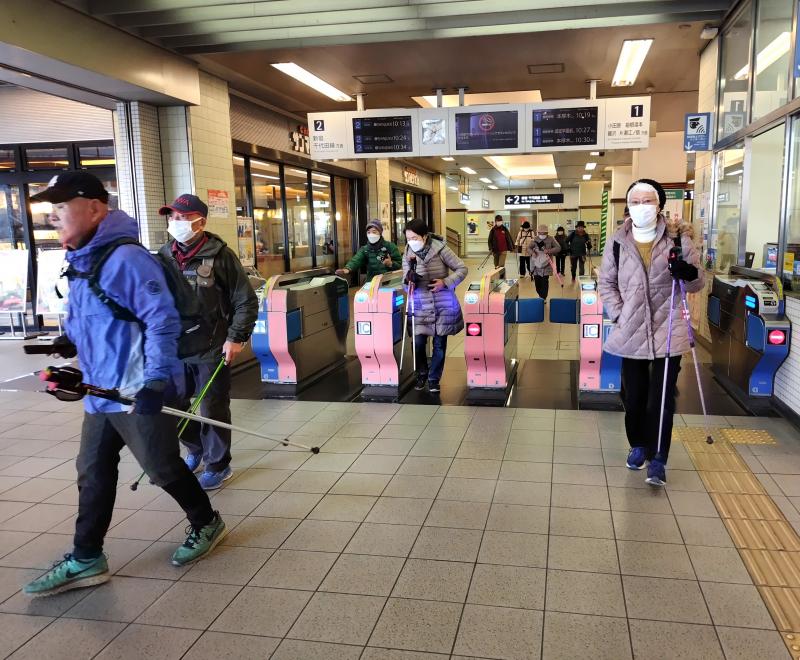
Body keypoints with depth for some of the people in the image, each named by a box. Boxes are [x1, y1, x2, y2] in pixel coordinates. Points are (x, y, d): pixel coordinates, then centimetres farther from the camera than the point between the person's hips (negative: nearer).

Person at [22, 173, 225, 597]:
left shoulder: (126, 258, -19)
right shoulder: (80, 262, 11)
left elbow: (162, 321, -22)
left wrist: (155, 381, -25)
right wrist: (71, 342, 6)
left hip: (138, 393, -9)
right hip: (100, 392, 9)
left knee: (162, 468, 6)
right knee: (92, 473, 13)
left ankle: (206, 524, 29)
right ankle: (86, 560, 26)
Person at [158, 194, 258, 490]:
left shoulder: (220, 255, -11)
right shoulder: (164, 256, 4)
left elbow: (246, 301, -7)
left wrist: (236, 338, -12)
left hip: (212, 350, -5)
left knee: (212, 409, 5)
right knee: (173, 407, 14)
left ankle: (218, 465, 23)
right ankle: (195, 449, 39)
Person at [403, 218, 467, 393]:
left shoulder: (440, 248, -12)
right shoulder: (408, 252, -3)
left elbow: (462, 269, -6)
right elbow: (408, 281, -4)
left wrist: (445, 282, -19)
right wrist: (411, 269, -26)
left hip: (443, 305, -2)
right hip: (420, 305, 2)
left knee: (439, 344, 5)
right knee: (418, 342, 1)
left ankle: (434, 379, 22)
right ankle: (421, 374, 26)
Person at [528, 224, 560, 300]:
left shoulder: (551, 239, -1)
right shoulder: (535, 240, 6)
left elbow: (558, 248, -6)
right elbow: (529, 248, 1)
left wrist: (549, 251, -23)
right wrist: (532, 252, -22)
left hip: (546, 264, -2)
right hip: (536, 264, 3)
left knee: (545, 281, -7)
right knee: (537, 281, 4)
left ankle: (543, 297, -2)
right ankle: (540, 295, 23)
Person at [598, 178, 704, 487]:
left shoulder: (678, 238, -3)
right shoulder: (617, 242, 1)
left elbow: (697, 284, 4)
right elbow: (607, 282, 10)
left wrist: (690, 272, -19)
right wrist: (618, 314, -2)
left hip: (667, 331, -2)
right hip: (632, 332, 2)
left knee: (661, 399, -2)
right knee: (634, 396, 11)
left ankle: (657, 458, 8)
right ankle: (638, 445, 33)